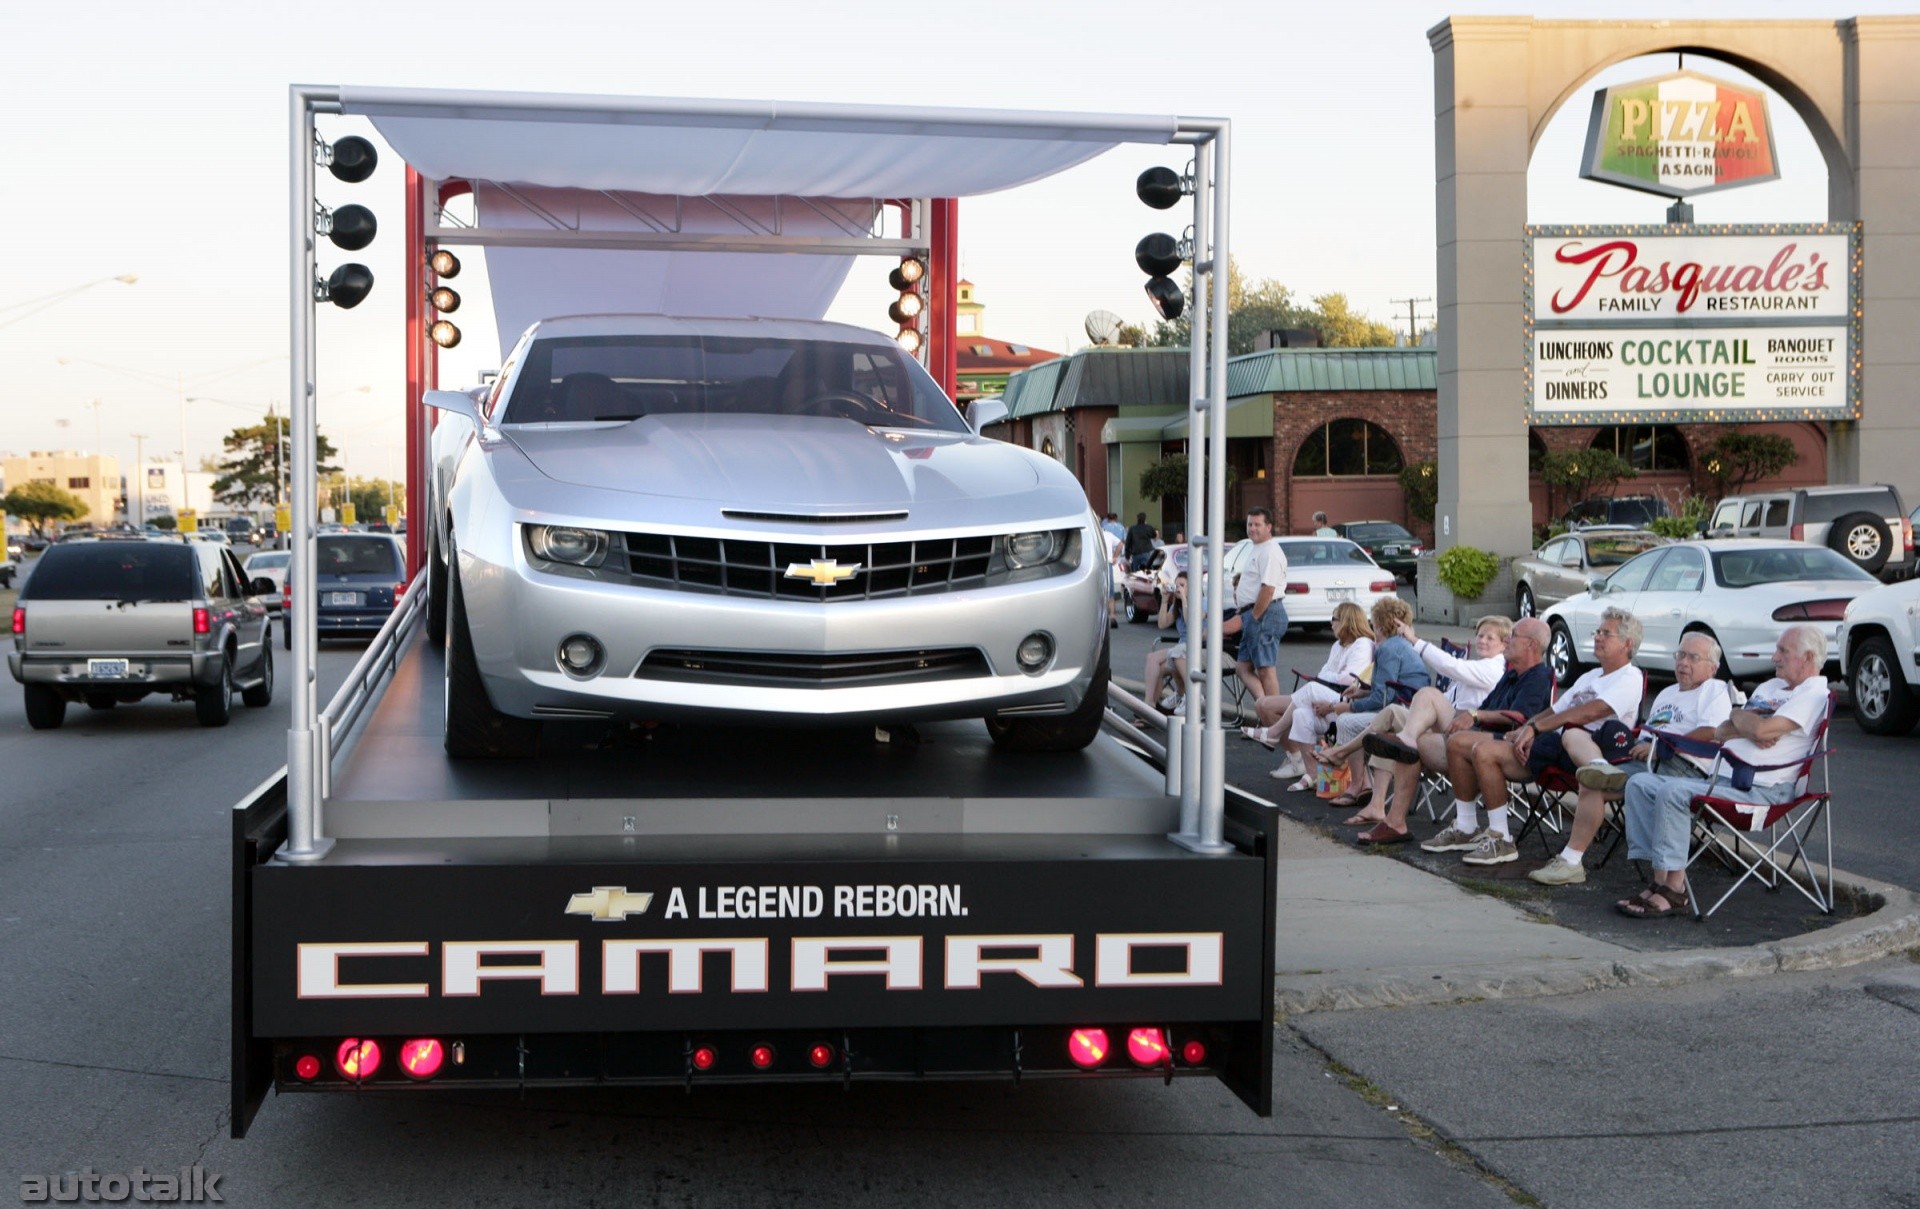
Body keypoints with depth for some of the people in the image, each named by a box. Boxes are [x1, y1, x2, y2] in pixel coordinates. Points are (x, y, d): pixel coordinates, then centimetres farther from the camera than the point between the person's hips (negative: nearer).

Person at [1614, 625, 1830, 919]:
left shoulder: (1814, 694, -5)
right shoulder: (1770, 687, 25)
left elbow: (1763, 730, -21)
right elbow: (1719, 733, 19)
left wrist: (1738, 718, 1)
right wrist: (1749, 728, -3)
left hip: (1761, 790, -10)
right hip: (1720, 778, 10)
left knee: (1673, 792, -30)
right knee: (1640, 783, -4)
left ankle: (1675, 888, -24)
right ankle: (1660, 879, -11)